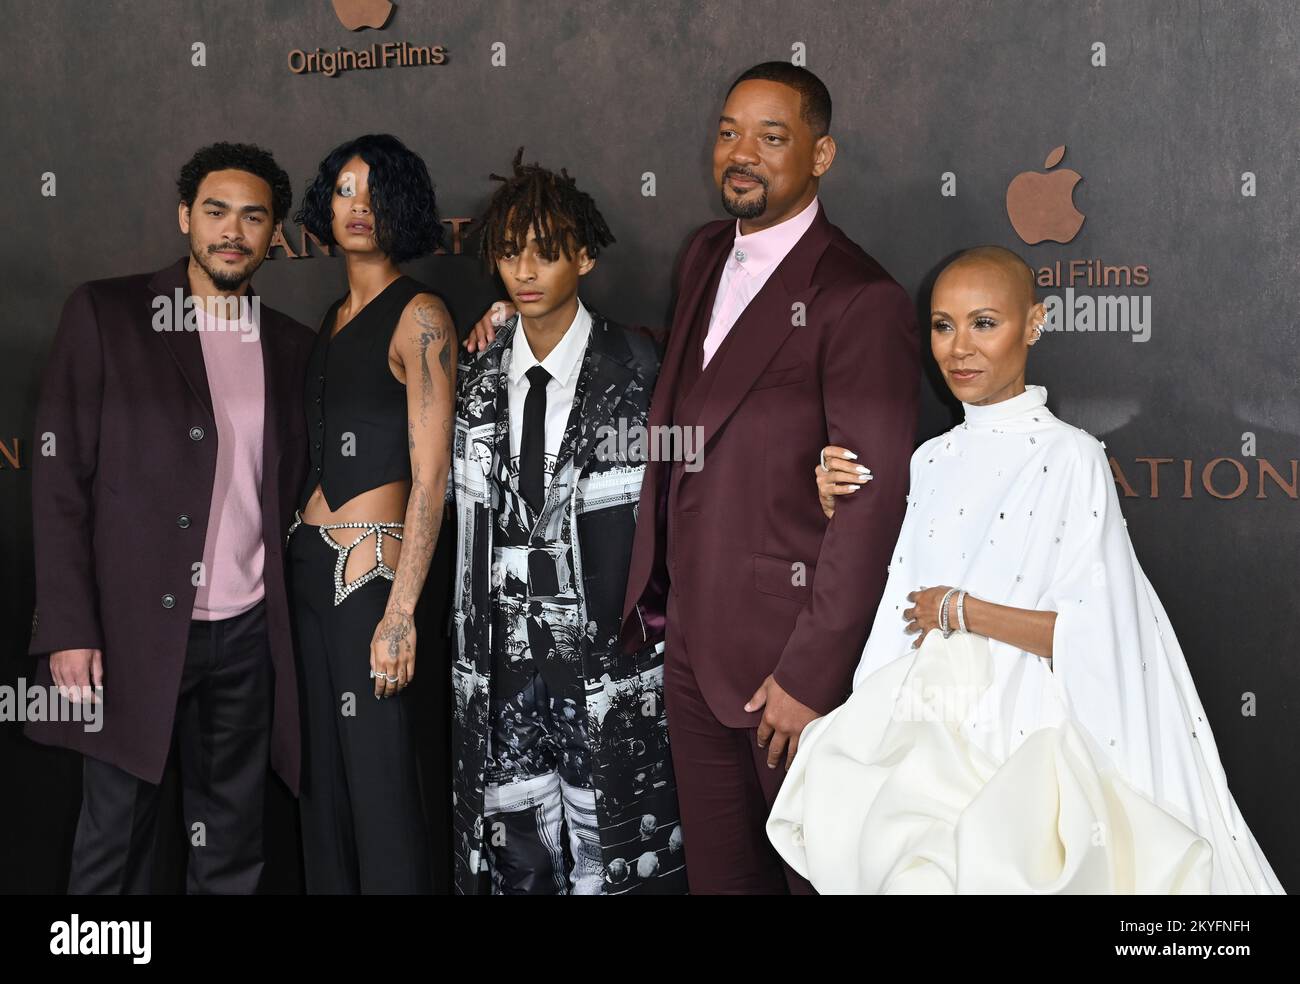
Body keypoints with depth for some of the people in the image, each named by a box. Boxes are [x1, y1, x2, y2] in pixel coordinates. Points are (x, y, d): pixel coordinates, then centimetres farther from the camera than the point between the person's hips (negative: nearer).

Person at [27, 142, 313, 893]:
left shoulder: (293, 346, 10)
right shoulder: (106, 313, -1)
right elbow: (60, 478, -5)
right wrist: (69, 628, -11)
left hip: (247, 635, 3)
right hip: (133, 630, -3)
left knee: (232, 852, 10)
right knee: (116, 844, 6)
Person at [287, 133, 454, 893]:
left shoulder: (418, 316, -8)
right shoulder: (335, 318, 16)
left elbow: (431, 475, -14)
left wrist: (402, 613, -19)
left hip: (368, 565, -8)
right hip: (308, 561, 8)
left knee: (378, 781, -5)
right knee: (321, 771, 13)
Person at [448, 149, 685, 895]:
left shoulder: (635, 370, -6)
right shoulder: (478, 377, 8)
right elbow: (467, 506, 12)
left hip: (609, 650, -4)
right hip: (502, 657, 4)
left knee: (613, 860, 4)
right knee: (512, 853, 11)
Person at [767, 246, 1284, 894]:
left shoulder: (1070, 458, -9)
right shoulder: (932, 460, 10)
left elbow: (1094, 635, -14)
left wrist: (961, 611, -10)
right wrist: (841, 515, 5)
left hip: (1021, 736, -5)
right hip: (930, 732, 5)